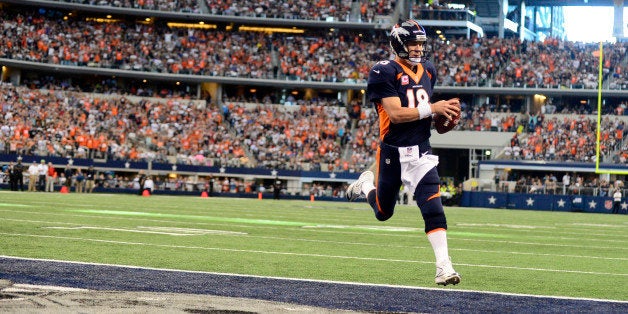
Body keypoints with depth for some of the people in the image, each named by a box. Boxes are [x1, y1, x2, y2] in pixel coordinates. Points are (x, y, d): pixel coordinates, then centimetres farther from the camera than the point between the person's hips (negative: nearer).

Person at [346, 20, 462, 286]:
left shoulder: (428, 71, 9)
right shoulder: (385, 73, -14)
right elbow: (396, 114, -21)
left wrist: (444, 114, 2)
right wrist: (432, 109, -25)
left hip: (421, 153, 4)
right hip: (392, 154, -4)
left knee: (433, 209, -13)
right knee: (383, 213, 15)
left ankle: (443, 267, -14)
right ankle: (367, 184, 47)